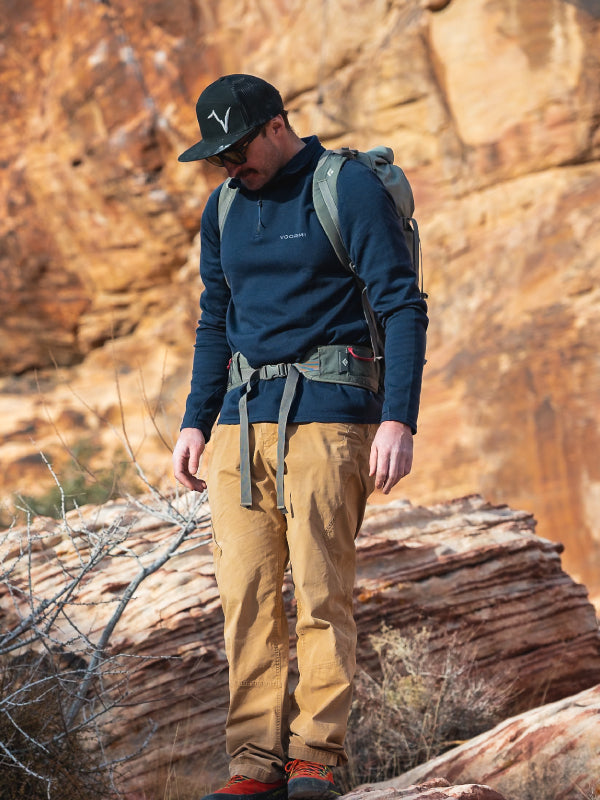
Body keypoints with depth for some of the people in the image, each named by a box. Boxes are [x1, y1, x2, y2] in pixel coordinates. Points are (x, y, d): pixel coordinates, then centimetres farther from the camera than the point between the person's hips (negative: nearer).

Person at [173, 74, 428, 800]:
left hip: (327, 413, -6)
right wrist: (195, 423, 14)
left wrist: (399, 420, -17)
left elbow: (403, 307, -9)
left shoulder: (351, 188, -5)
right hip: (244, 416, 6)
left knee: (321, 590, -7)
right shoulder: (223, 209, 15)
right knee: (245, 592, 0)